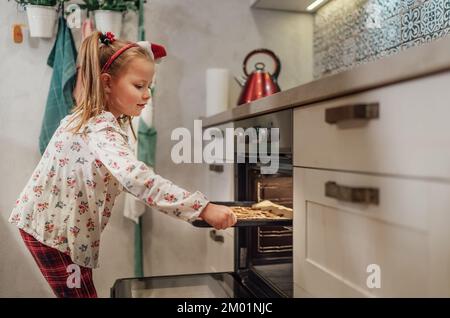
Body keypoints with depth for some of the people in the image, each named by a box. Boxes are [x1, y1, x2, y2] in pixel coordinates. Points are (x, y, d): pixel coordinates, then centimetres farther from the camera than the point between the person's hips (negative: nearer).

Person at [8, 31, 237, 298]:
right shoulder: (101, 129, -28)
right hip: (54, 229, -9)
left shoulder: (95, 119, 4)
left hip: (61, 225, 9)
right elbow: (135, 177, -45)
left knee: (81, 291, 18)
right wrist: (203, 208, -48)